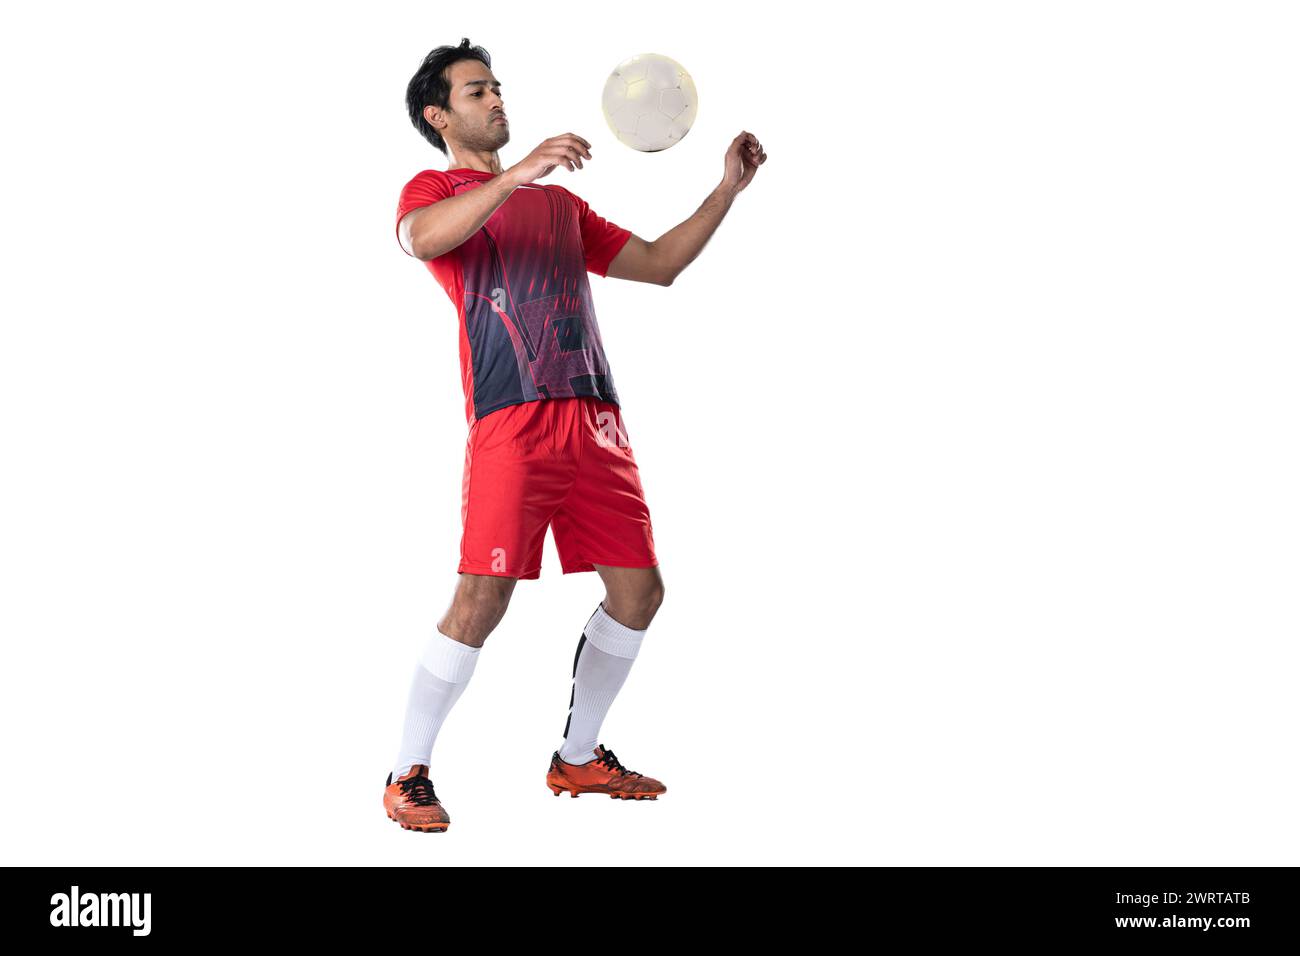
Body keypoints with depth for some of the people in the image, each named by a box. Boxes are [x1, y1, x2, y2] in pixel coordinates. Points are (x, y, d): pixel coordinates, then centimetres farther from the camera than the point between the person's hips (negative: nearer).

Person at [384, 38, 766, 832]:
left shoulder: (559, 202, 28)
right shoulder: (435, 191, 8)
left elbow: (659, 264, 26)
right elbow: (422, 237, -18)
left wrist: (727, 190, 18)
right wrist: (515, 174, -29)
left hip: (594, 416, 7)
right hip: (511, 418, -6)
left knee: (639, 590, 5)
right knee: (482, 600, -13)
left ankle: (578, 757, 22)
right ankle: (409, 775, 2)